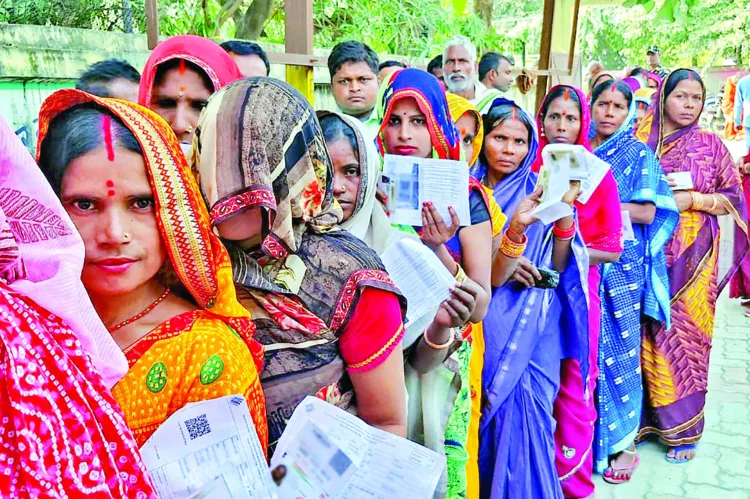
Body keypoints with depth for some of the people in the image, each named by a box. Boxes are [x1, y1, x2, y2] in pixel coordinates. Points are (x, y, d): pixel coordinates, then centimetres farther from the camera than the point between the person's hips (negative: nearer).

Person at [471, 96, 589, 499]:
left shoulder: (539, 191, 6)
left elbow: (558, 265, -2)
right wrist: (500, 262, -18)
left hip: (534, 322, 0)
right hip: (485, 320, 0)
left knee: (527, 406, -8)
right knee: (489, 407, -2)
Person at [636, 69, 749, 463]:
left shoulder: (711, 145, 6)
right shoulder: (640, 141, 6)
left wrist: (692, 199, -10)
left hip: (692, 256, 0)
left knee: (685, 334, 1)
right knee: (646, 333, 0)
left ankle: (683, 428, 16)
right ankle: (642, 417, 16)